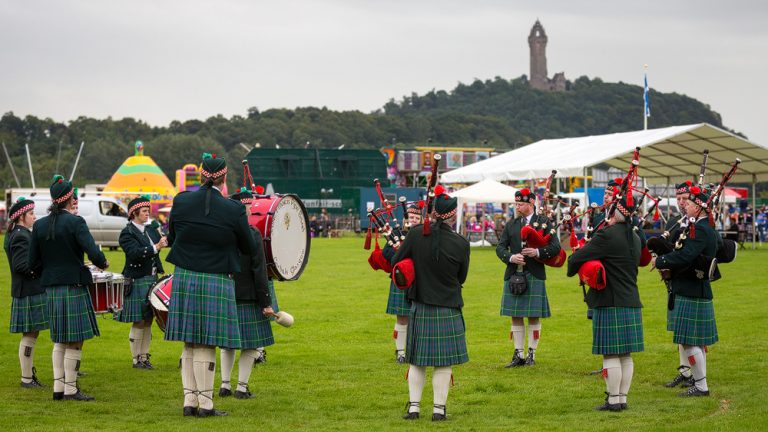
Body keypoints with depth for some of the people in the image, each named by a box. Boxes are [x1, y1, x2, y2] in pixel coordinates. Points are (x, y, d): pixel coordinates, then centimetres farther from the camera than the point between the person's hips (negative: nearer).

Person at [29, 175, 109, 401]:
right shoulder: (75, 222, -13)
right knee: (75, 341, 0)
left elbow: (33, 262, 6)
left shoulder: (39, 225, 4)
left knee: (59, 340, 16)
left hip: (51, 289, 6)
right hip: (74, 288, -6)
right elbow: (94, 254, -21)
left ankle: (58, 388, 15)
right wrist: (103, 263, 0)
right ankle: (70, 389, 1)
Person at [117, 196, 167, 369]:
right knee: (138, 323, -3)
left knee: (148, 321, 10)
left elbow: (167, 240, 12)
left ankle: (144, 356, 17)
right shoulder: (127, 233, -10)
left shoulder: (150, 231, 15)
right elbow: (135, 253, -24)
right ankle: (136, 359, 5)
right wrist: (156, 247, -31)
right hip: (137, 283, -7)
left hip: (152, 280, 7)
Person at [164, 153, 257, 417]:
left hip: (184, 279, 4)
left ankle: (190, 401, 14)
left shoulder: (180, 202, -2)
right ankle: (205, 404, 5)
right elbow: (249, 249, 1)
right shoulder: (233, 210, -12)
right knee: (206, 346, 1)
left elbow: (171, 239, 10)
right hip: (216, 282, -4)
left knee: (189, 345, 12)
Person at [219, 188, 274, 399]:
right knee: (250, 345, 4)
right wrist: (266, 303, -10)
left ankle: (225, 385, 17)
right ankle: (242, 387, 3)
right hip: (247, 298, -5)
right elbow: (259, 271, -14)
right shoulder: (252, 234, -14)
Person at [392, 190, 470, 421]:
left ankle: (413, 407, 15)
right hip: (447, 310, -2)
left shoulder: (416, 234, -9)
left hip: (420, 308, 2)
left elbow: (396, 261, 1)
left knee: (417, 360, 13)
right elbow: (461, 278, 2)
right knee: (443, 363, 6)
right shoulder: (461, 243, -12)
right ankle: (439, 409, 9)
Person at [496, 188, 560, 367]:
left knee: (534, 316, 2)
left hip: (534, 276, -4)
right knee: (516, 316, 6)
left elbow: (555, 247, -5)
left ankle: (531, 354, 10)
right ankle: (518, 354, 12)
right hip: (513, 275, 4)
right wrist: (511, 257, -14)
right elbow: (500, 247, 6)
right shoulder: (511, 225, 11)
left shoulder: (544, 223, 1)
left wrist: (538, 252, -20)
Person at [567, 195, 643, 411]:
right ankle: (622, 398, 15)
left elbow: (577, 258, -15)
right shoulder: (634, 237, 12)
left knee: (611, 354, -3)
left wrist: (572, 270, 9)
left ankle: (613, 400, 0)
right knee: (625, 355, 11)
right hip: (631, 302, 8)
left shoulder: (607, 235, -15)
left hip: (610, 304, -8)